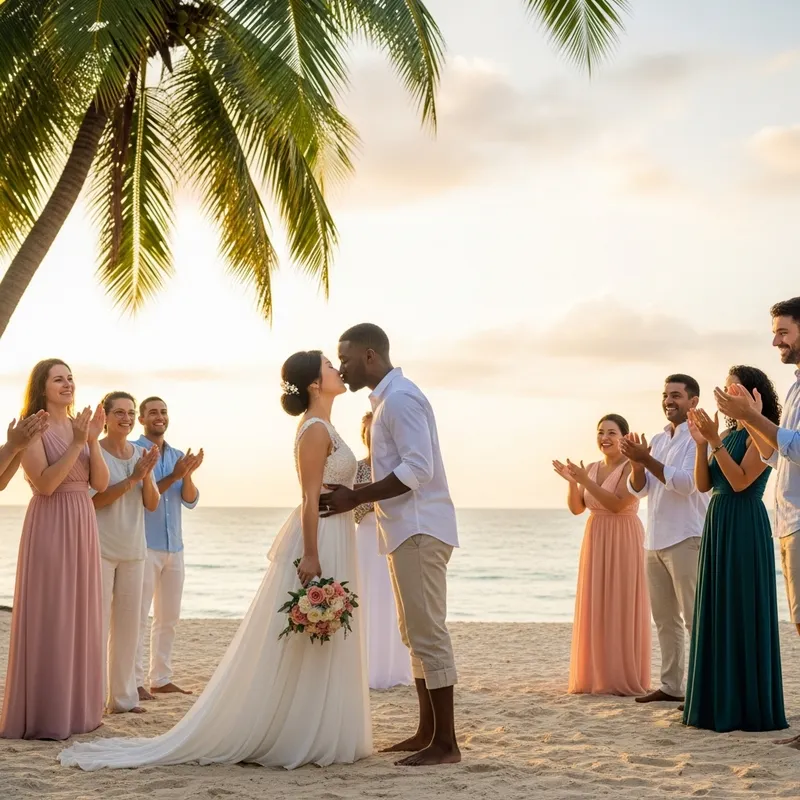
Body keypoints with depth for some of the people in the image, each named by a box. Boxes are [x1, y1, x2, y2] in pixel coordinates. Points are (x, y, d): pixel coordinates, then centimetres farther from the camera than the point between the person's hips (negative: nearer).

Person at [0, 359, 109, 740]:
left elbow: (101, 483, 5)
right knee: (48, 617, -5)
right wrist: (76, 443, -19)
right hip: (50, 526, -7)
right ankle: (41, 716, 2)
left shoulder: (78, 425, 11)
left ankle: (74, 709, 18)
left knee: (80, 616, 10)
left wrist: (92, 441, -8)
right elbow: (45, 484, -17)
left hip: (83, 526, 7)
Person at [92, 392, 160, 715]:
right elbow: (94, 500, -15)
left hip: (133, 549, 6)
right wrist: (132, 478, -19)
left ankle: (123, 695, 17)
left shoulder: (141, 453, 9)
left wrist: (147, 476, -11)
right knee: (98, 623, -6)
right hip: (101, 548, -6)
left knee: (129, 623, 9)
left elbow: (152, 504, 7)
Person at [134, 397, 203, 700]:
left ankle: (161, 679, 15)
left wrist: (188, 474, -13)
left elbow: (190, 501, 6)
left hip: (174, 547, 6)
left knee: (169, 617, 9)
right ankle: (135, 682, -6)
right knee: (138, 616, -7)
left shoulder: (178, 455, 13)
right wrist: (174, 475, -20)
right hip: (144, 546, -6)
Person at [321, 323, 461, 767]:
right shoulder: (388, 398, 17)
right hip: (408, 529, 11)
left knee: (427, 632, -8)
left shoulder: (400, 398, -14)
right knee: (417, 634, 13)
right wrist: (356, 497, 11)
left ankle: (445, 743, -5)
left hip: (419, 530, -11)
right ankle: (427, 733, 20)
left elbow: (418, 468, -22)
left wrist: (356, 498, -20)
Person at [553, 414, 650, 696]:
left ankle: (624, 679, -1)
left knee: (622, 608, -5)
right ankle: (595, 677, 11)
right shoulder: (592, 469, 11)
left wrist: (585, 480, -21)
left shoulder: (632, 467, -9)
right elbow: (576, 508, 7)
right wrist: (572, 482, -10)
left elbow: (617, 504, -20)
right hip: (595, 541, 7)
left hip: (623, 542, -7)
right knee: (595, 608, 6)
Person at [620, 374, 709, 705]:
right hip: (655, 541, 8)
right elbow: (639, 489, 13)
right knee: (664, 618, 10)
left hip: (686, 539, -8)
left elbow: (687, 483, -18)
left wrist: (647, 460, -17)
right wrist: (637, 463, -6)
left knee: (695, 618, -7)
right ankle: (671, 686, 16)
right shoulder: (658, 440, 16)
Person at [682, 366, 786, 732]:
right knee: (717, 613, 9)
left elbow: (740, 481, -18)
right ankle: (720, 703, 16)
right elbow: (703, 484, 8)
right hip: (717, 525, 8)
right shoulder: (727, 434, 15)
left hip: (745, 527, -8)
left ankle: (750, 707, 1)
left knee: (743, 613, -5)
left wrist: (715, 442, -19)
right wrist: (701, 443, -4)